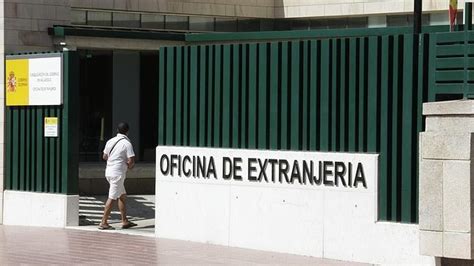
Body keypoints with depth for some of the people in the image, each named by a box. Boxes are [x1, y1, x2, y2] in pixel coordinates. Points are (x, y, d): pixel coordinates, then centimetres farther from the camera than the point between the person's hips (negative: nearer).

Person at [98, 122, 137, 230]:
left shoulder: (110, 141, 9)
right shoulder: (127, 143, -12)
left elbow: (104, 156, 20)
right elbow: (131, 161, -17)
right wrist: (130, 166, 5)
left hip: (109, 171, 8)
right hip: (118, 173, -8)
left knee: (122, 195, 16)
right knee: (112, 198, -6)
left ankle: (125, 221, 18)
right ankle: (103, 223, -6)